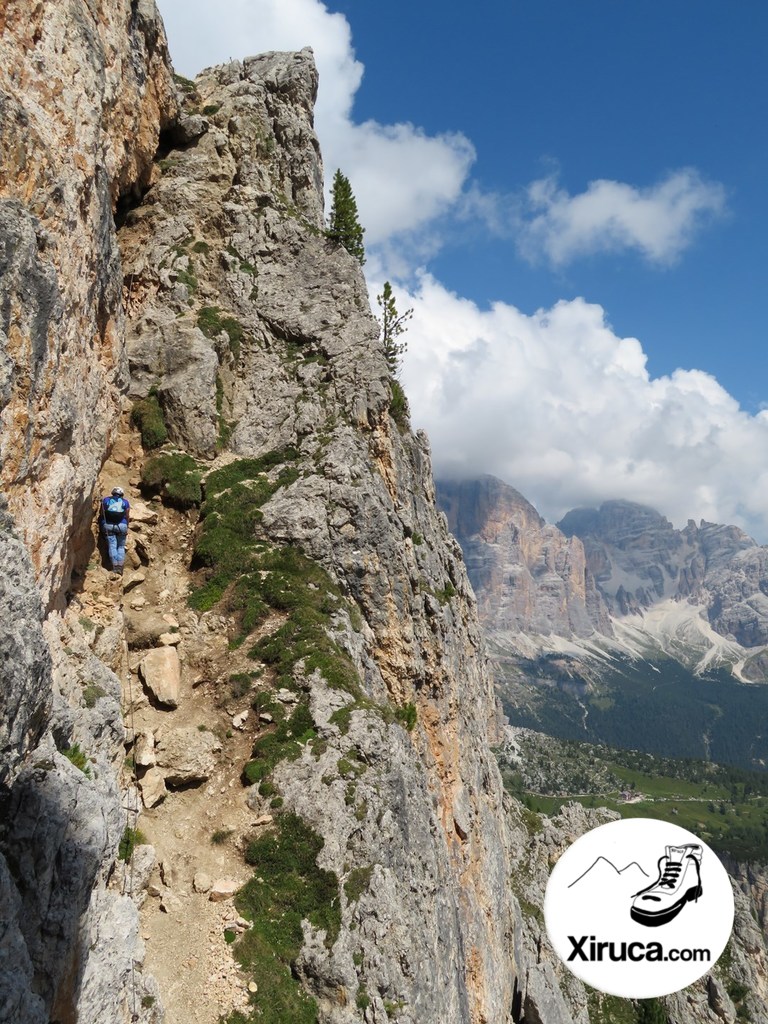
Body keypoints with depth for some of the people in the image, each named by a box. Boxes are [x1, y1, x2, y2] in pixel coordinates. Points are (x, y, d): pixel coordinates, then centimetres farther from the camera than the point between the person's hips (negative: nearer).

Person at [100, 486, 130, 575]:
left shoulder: (105, 500, 13)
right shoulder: (125, 502, 12)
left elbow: (102, 514, 10)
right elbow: (127, 516, 10)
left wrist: (102, 524, 20)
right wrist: (126, 529, 19)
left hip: (108, 525, 0)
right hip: (121, 525, 0)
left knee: (112, 546, -2)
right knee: (121, 546, 8)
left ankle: (115, 566, -16)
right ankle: (120, 567, -5)